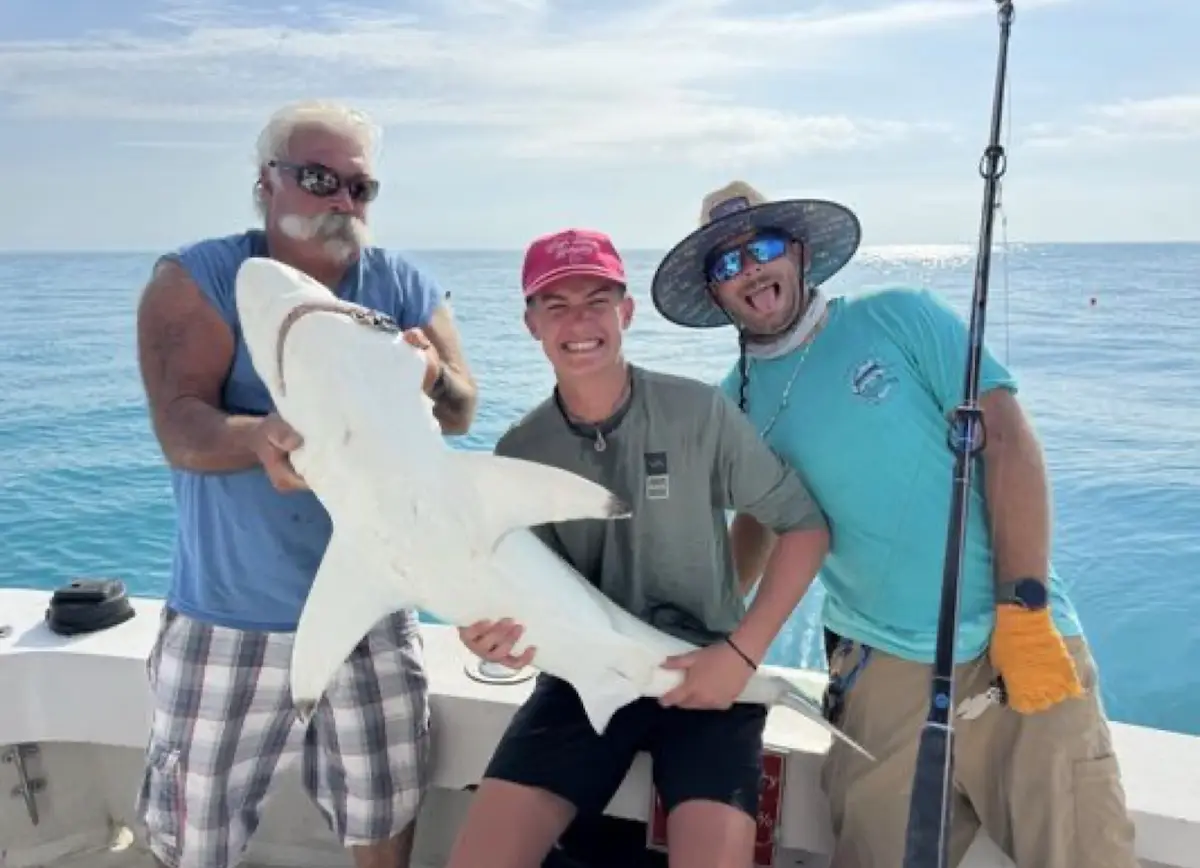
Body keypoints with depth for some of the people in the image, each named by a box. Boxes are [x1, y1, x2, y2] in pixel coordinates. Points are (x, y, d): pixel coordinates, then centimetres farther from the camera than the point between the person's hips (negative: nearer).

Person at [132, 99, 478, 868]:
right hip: (229, 616, -1)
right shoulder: (196, 279, -7)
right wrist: (260, 437, -41)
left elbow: (463, 411, -6)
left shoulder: (404, 287, 1)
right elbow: (180, 431, -18)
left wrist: (430, 379, -29)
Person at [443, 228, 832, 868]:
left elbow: (804, 527, -5)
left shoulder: (698, 413, -11)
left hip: (705, 674, -2)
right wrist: (494, 630, -24)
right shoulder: (519, 453, -3)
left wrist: (743, 652, -14)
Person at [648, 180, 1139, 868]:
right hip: (883, 666, 2)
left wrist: (1023, 610, -13)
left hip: (1018, 640, -1)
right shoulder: (734, 401, 8)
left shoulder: (898, 317, 0)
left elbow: (1006, 438, -6)